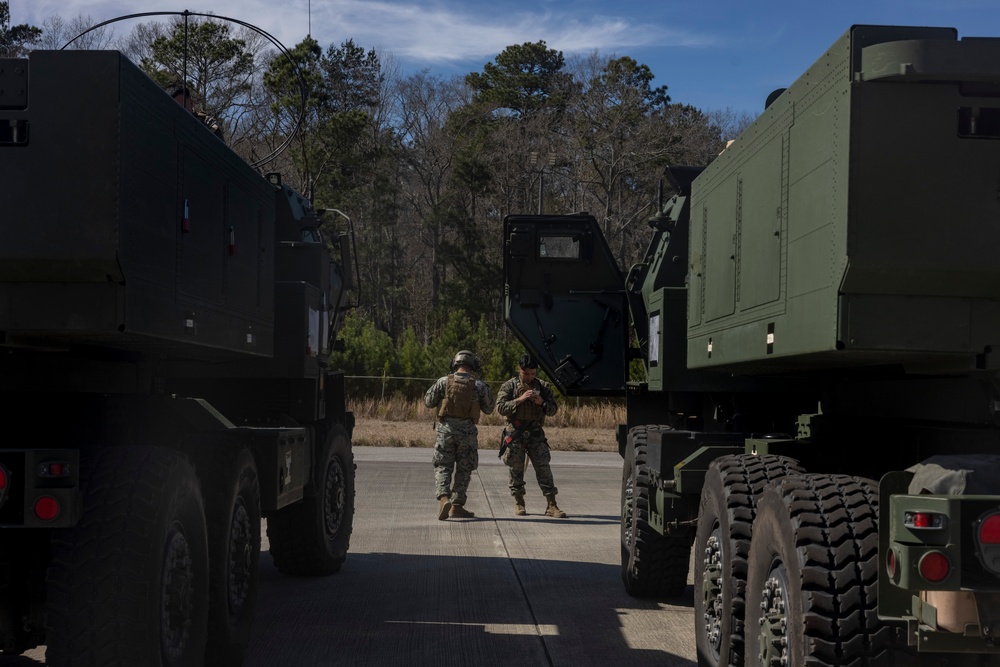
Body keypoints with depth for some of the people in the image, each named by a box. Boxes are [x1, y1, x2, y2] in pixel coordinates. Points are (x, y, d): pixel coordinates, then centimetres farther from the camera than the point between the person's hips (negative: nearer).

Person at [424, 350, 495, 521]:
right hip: (467, 431, 0)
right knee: (463, 469, 12)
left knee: (442, 467, 5)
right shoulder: (479, 385, -2)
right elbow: (489, 409, 6)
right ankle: (457, 506, 14)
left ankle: (443, 498, -18)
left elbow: (428, 402, 4)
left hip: (446, 429, 0)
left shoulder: (443, 382, -3)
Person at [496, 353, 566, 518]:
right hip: (515, 432, -1)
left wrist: (542, 403, -13)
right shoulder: (509, 386, 0)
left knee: (543, 467, -5)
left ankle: (552, 505, -6)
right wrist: (520, 399, -20)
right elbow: (500, 407, -10)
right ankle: (518, 503, 17)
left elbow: (553, 409, 7)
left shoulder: (543, 386, 7)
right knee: (516, 468, 3)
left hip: (535, 432, 2)